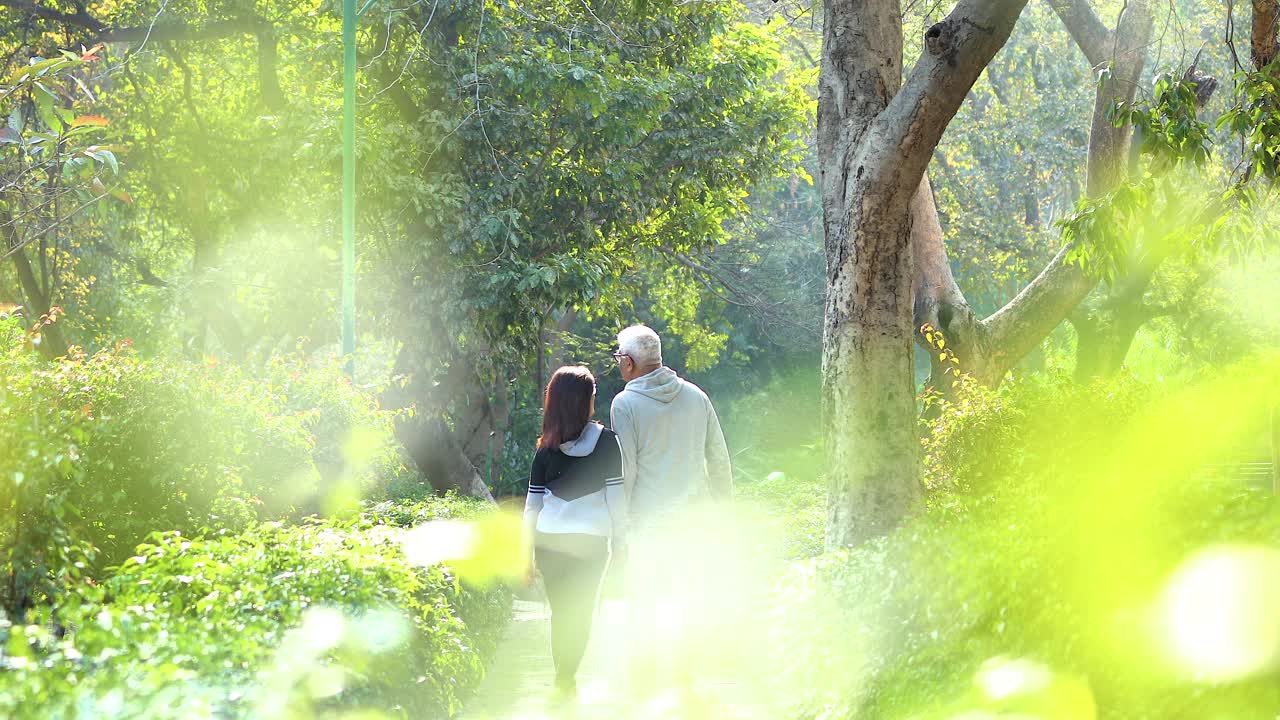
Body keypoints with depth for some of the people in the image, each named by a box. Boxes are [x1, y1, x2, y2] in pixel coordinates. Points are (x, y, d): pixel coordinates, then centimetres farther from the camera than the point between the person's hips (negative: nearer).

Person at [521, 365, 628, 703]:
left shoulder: (546, 448, 1)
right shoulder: (606, 442, -6)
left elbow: (533, 502, 3)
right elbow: (616, 496, -6)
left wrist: (527, 553, 10)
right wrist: (621, 542, 1)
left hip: (550, 542, 2)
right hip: (590, 541, -2)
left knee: (560, 612, 14)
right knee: (581, 613, 6)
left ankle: (565, 682, 18)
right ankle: (565, 683, -3)